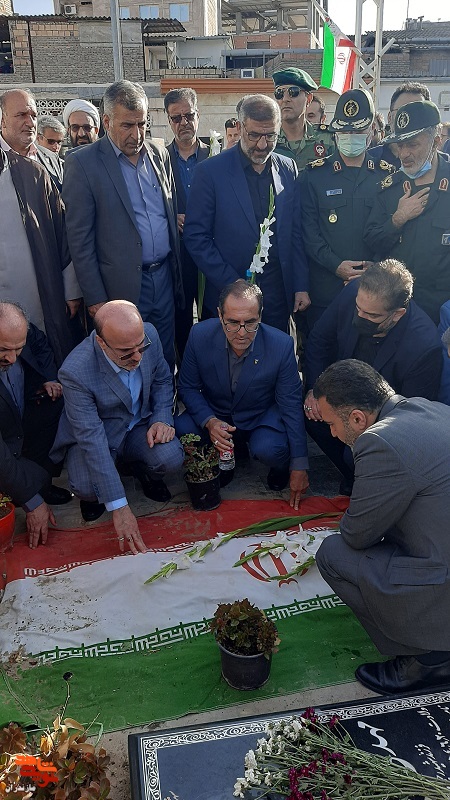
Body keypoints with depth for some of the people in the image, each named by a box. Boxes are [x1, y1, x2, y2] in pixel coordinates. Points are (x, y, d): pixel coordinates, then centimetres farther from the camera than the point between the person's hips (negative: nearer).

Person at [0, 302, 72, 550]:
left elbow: (40, 345, 9)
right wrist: (32, 502, -28)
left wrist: (49, 380, -9)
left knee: (61, 401, -15)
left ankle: (37, 478, -4)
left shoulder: (21, 332, -20)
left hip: (21, 424, 7)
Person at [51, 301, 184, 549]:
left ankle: (143, 472, 11)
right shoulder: (75, 372, -32)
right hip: (96, 436, -3)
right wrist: (119, 508, -33)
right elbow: (91, 438, -32)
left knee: (171, 458, -27)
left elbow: (162, 380, 3)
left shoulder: (148, 334, -19)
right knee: (86, 488, -31)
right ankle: (93, 496, 9)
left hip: (140, 426, 3)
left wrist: (162, 419, -16)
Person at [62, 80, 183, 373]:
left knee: (166, 359, 14)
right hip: (122, 287, -4)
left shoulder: (160, 154, 8)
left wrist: (177, 271, 11)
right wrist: (96, 299, -10)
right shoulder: (83, 163, -7)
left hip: (165, 277, 5)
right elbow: (80, 238, -8)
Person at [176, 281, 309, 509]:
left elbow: (291, 405, -14)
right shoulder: (199, 335, -19)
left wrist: (299, 466, -13)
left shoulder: (282, 345, -23)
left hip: (262, 417, -2)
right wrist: (209, 421, -26)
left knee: (269, 449, -34)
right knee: (178, 431, -26)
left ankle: (280, 467, 5)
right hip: (214, 415, 2)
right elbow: (188, 388, -5)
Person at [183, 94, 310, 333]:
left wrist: (300, 287, 3)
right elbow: (195, 237, -7)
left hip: (278, 297, 3)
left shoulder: (288, 169, 6)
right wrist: (231, 285, -11)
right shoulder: (210, 172, -6)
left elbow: (295, 234, 9)